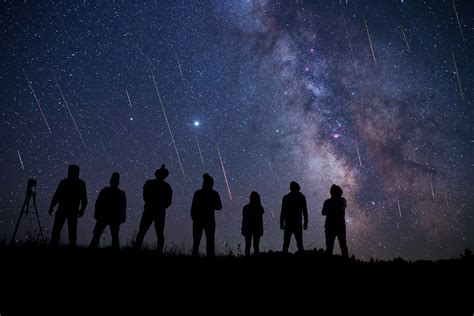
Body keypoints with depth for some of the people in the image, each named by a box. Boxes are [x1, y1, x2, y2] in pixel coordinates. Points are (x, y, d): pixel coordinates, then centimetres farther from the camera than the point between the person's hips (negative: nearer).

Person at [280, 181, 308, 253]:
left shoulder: (286, 197, 3)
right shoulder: (302, 197, 3)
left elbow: (283, 211, 2)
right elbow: (305, 211, 2)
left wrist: (281, 223, 5)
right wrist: (305, 223, 6)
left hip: (288, 223, 0)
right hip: (298, 223, 0)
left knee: (286, 243, 2)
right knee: (299, 243, 3)